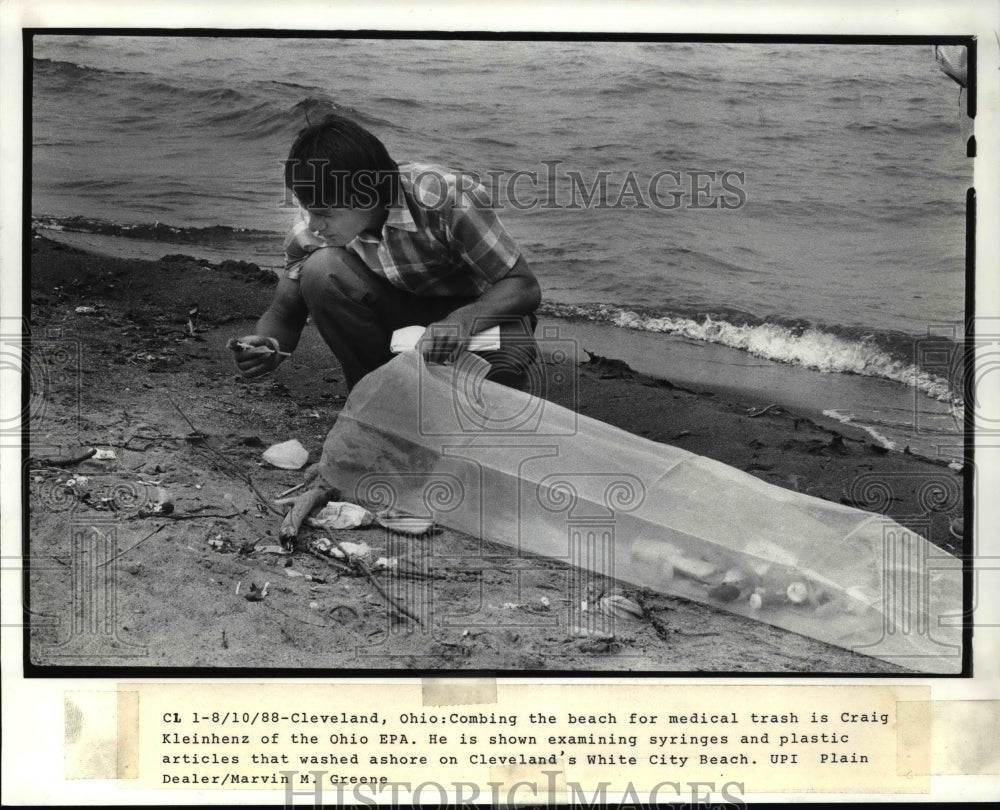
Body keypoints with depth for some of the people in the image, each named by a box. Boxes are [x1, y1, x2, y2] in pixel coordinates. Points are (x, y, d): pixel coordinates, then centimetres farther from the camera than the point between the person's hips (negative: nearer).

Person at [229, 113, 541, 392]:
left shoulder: (447, 198, -30)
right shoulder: (310, 230, -17)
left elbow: (525, 287, -25)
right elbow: (284, 313, -6)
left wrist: (464, 321, -45)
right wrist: (268, 347, -30)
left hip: (478, 310, -3)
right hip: (398, 312, 3)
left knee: (507, 362, -38)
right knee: (320, 270, -26)